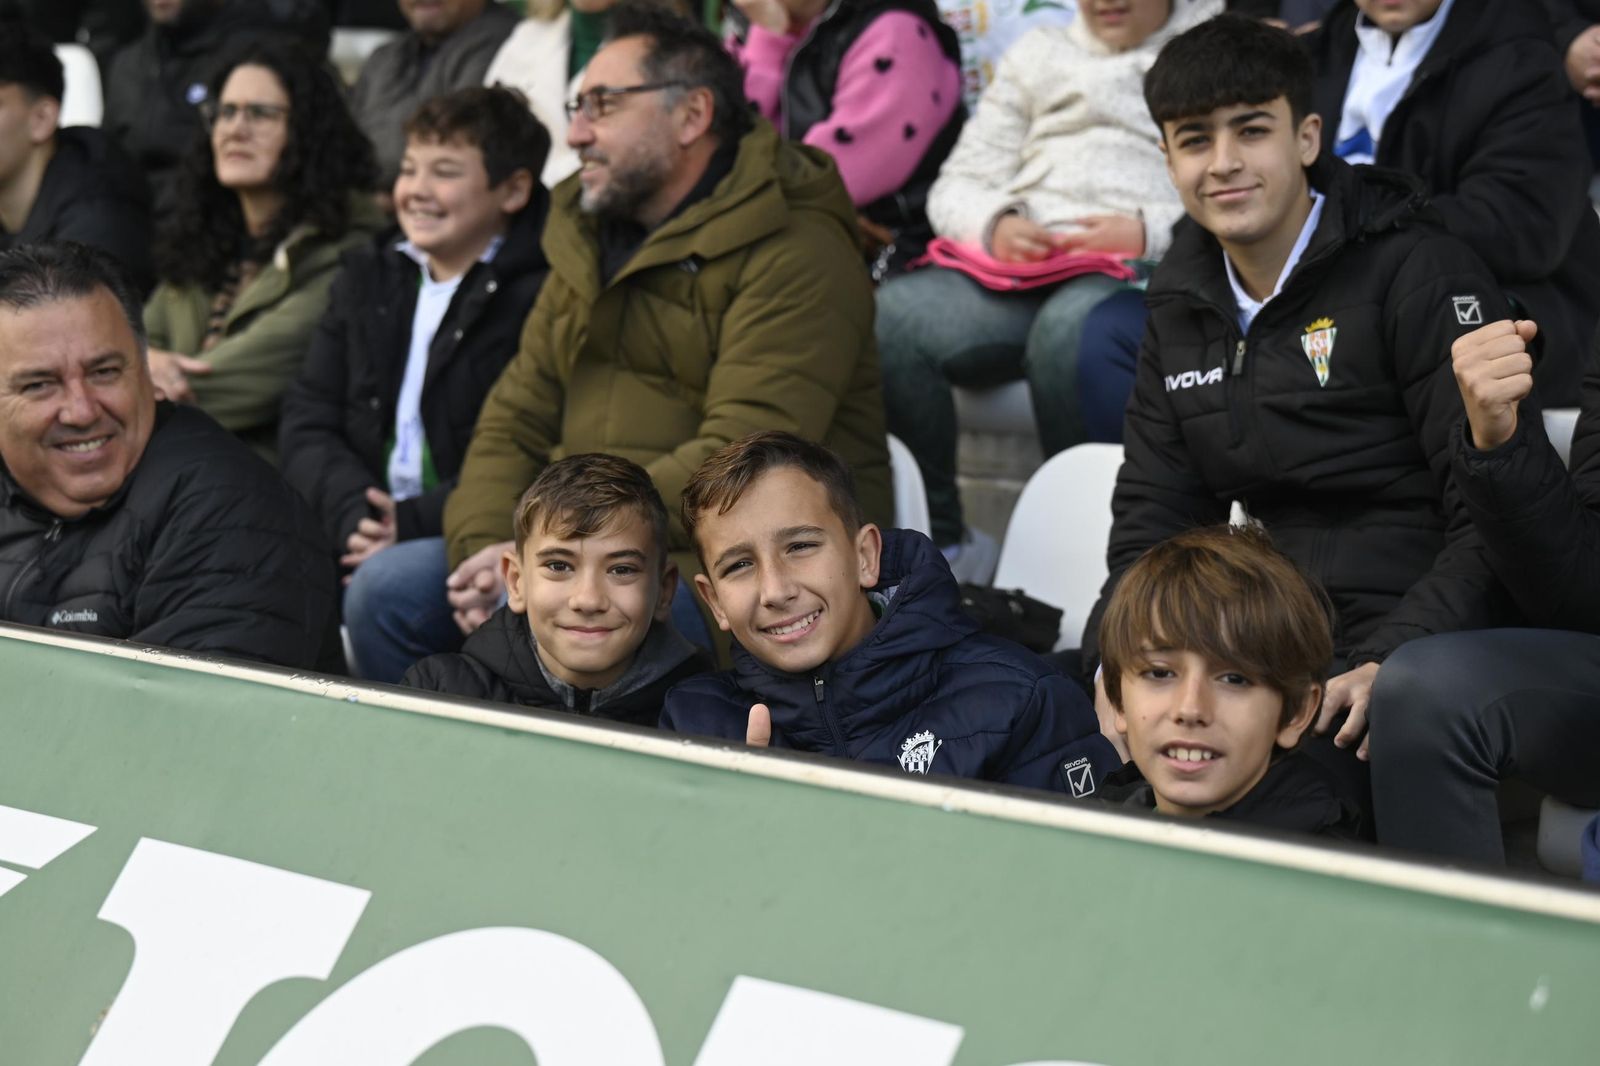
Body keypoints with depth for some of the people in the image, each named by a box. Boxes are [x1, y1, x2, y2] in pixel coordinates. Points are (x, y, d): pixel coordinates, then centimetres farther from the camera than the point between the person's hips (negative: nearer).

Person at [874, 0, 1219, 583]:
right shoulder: (1038, 52, 29)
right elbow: (957, 185, 20)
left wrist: (1149, 233, -13)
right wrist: (997, 225, -3)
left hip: (1135, 273, -4)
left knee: (1069, 327, -40)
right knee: (893, 315, -26)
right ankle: (941, 541, -18)